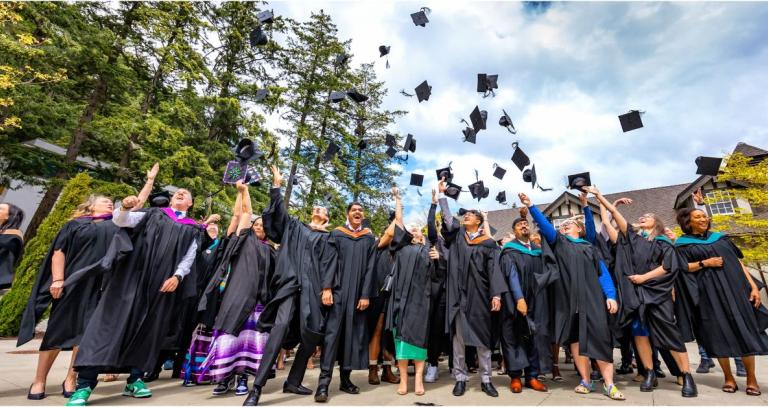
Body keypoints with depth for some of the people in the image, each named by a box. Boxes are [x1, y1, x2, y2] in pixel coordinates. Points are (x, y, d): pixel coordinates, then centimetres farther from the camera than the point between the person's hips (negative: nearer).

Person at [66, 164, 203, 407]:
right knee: (112, 323, -5)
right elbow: (120, 220, 3)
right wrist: (125, 208, -19)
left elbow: (189, 257, 6)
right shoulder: (153, 214, 16)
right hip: (133, 276, -1)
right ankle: (84, 385, 1)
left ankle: (135, 379, 16)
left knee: (148, 329, 5)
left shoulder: (193, 229, 15)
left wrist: (177, 276, -10)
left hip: (163, 285, 1)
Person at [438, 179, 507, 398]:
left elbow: (494, 269, -2)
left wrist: (496, 294, -11)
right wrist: (442, 193, 15)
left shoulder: (488, 243, 5)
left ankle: (486, 379, 18)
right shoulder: (457, 234, 11)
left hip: (479, 294, -1)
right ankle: (460, 378, 15)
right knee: (458, 336, 4)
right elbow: (446, 215, 11)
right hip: (458, 294, 2)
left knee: (482, 337, 6)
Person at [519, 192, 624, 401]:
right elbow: (545, 224, 2)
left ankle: (609, 384, 3)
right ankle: (585, 380, 12)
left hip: (591, 298, 0)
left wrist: (610, 296, -7)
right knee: (574, 338, 2)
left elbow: (603, 272, 8)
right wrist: (530, 205, -9)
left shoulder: (590, 248, 17)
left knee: (599, 338, -5)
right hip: (568, 298, 0)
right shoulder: (558, 243, 15)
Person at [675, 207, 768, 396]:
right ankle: (728, 377, 11)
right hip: (709, 293, -3)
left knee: (746, 331, 2)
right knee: (720, 334, -1)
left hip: (736, 288, 3)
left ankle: (751, 378, 13)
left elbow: (738, 262, 11)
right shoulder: (683, 244, 3)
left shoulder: (720, 238, 15)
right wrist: (705, 262, -16)